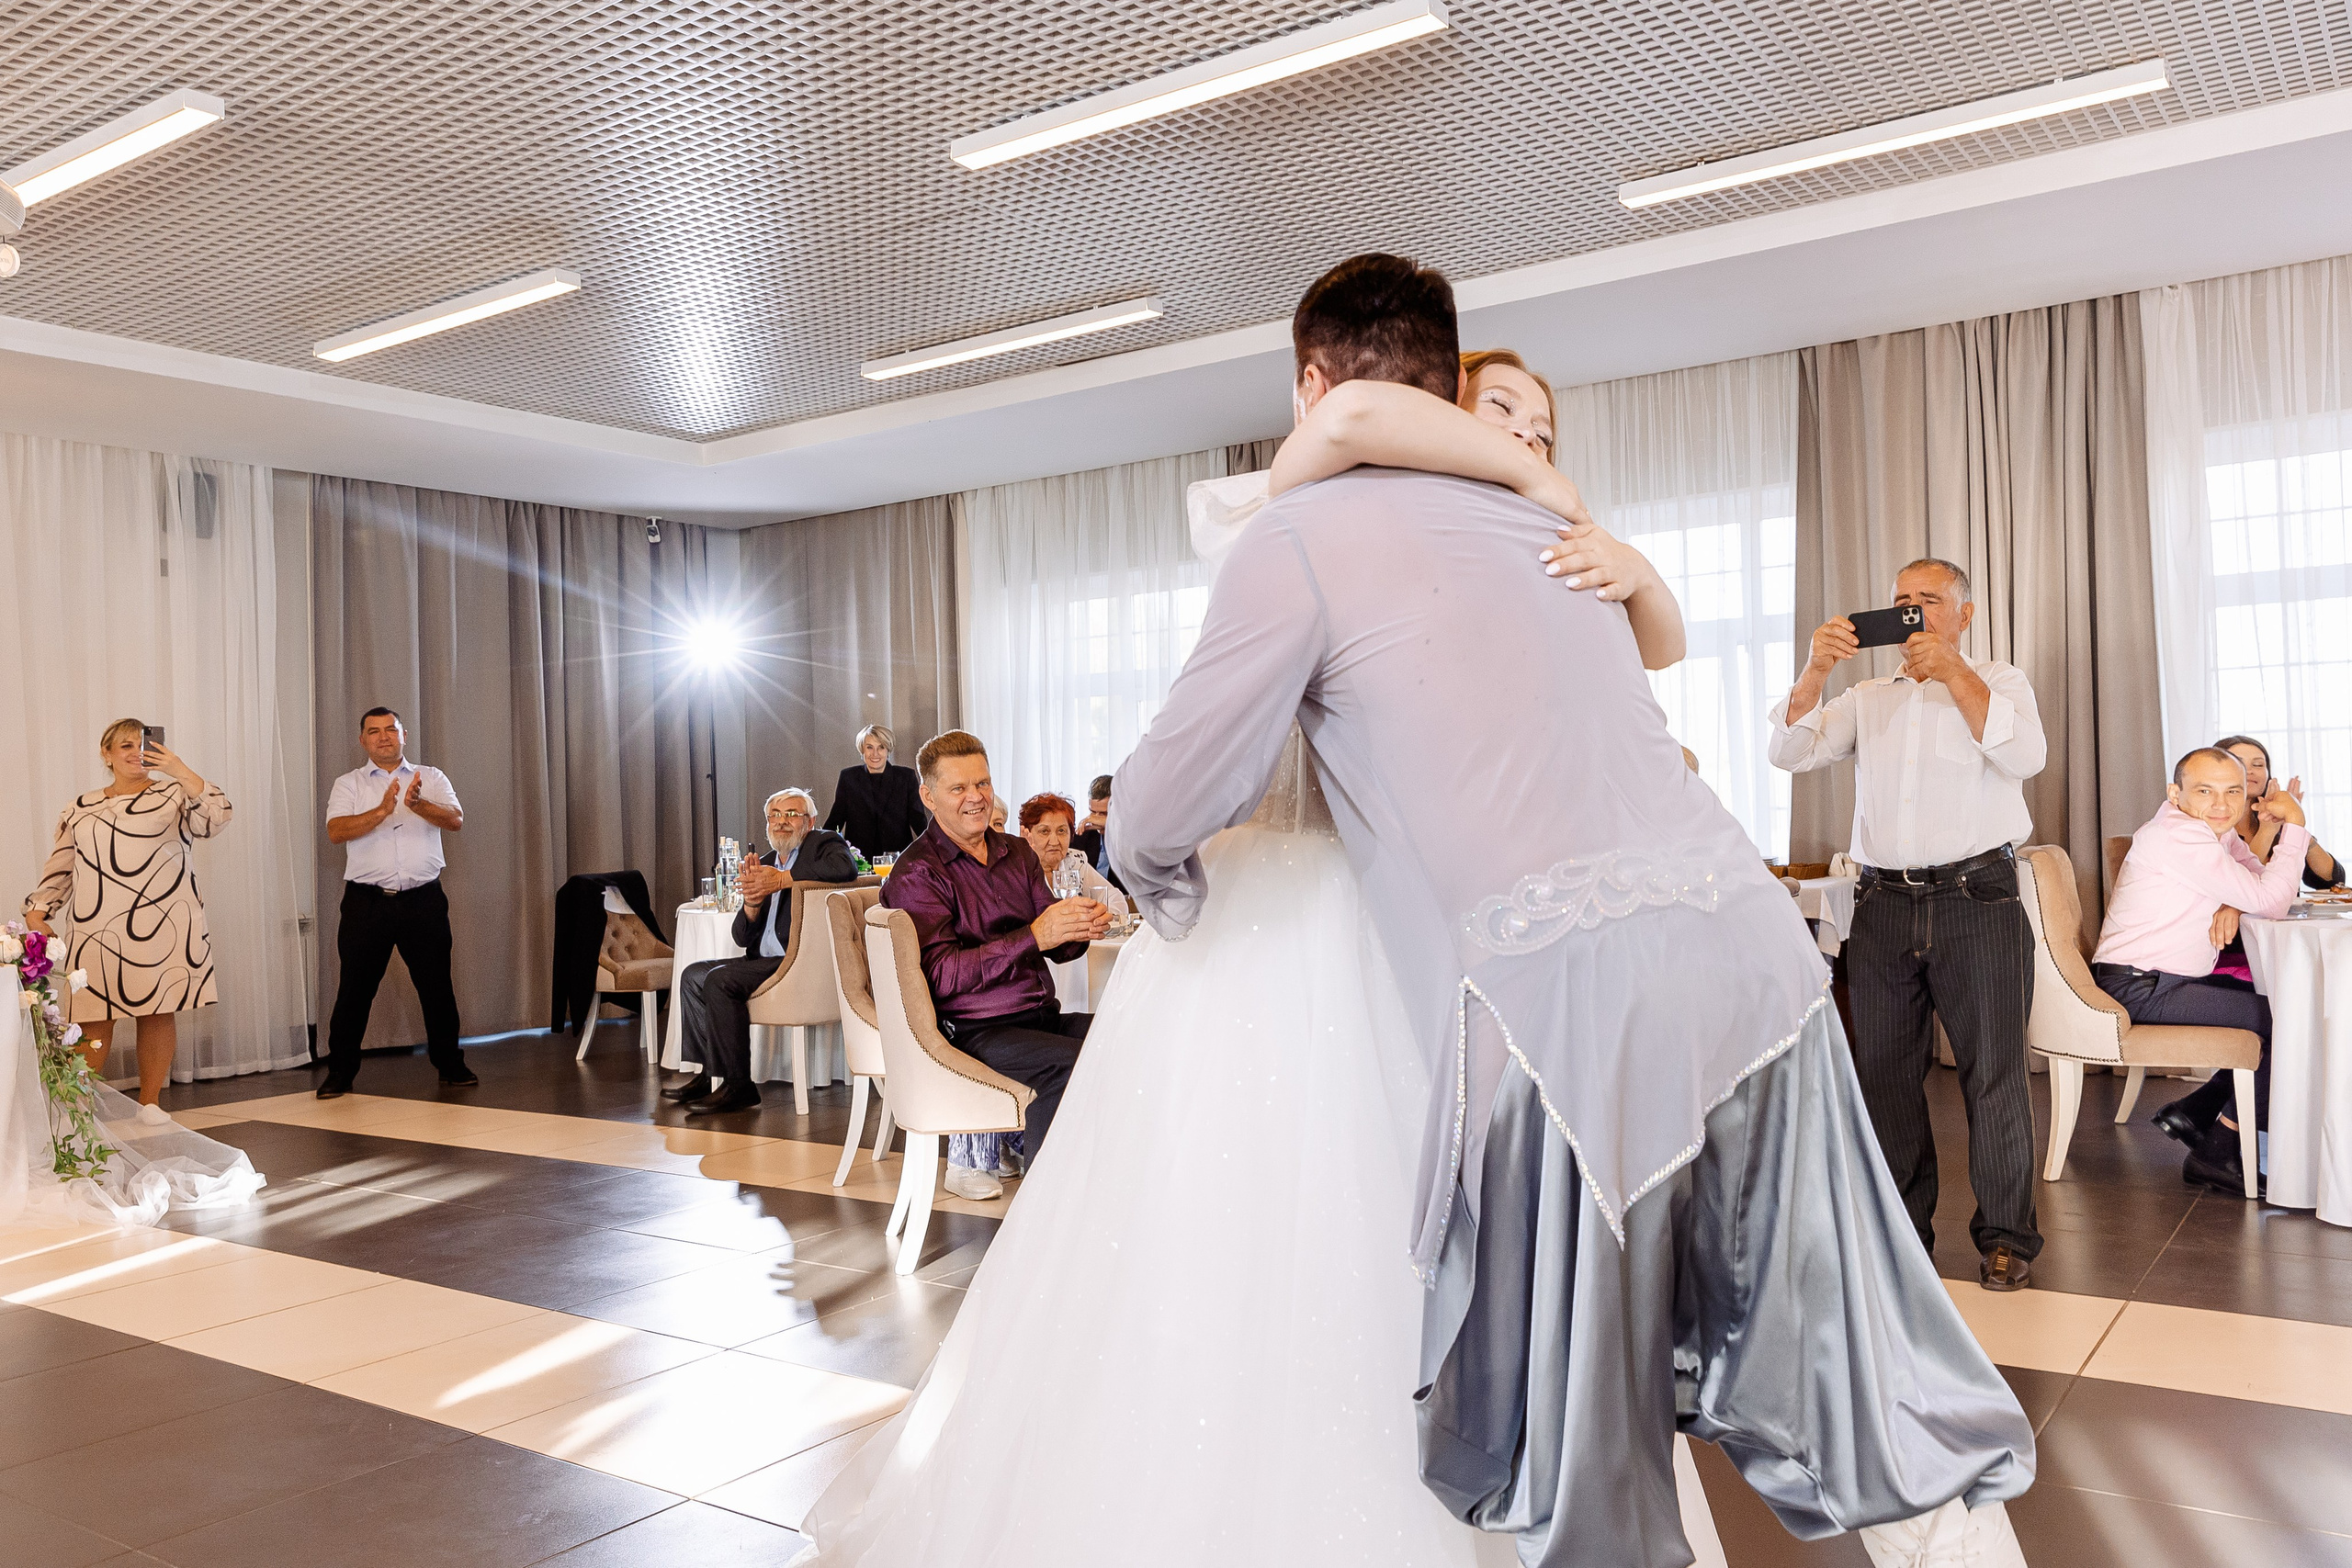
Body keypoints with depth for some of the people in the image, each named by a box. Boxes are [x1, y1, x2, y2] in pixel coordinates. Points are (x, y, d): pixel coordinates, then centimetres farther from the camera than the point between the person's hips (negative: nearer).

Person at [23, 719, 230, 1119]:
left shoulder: (173, 794, 7)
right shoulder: (80, 809, 16)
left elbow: (213, 819, -13)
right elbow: (60, 867, 19)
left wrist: (180, 771, -21)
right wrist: (36, 911, 8)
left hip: (161, 932, -2)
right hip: (98, 933, 2)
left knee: (159, 1012, 2)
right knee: (94, 1019, -1)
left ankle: (149, 1102, 13)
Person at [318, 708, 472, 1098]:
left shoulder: (431, 778, 9)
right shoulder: (348, 785, 7)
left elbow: (456, 821, -6)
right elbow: (336, 831, -9)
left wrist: (418, 803, -25)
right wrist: (383, 810, -24)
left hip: (423, 900, 1)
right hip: (367, 901, -1)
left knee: (437, 985, 6)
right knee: (355, 988, 3)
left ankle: (450, 1065, 19)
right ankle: (340, 1072, 16)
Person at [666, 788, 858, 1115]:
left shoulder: (824, 843, -1)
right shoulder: (765, 863, 17)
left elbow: (846, 867, -30)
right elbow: (743, 937, 14)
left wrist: (783, 879, -22)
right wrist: (752, 902, -9)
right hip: (766, 960, 9)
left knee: (720, 981, -22)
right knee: (693, 975, 11)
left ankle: (738, 1087, -16)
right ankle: (709, 1072, 15)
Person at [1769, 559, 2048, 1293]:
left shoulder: (1998, 680, 10)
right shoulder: (1868, 697, 17)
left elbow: (2026, 756, -9)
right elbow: (1791, 753, 3)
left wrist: (1952, 673, -16)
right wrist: (1816, 669, -10)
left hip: (1977, 899, -3)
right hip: (1884, 904, 3)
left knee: (1993, 1072, -1)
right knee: (1884, 1072, 7)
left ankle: (2005, 1236, 10)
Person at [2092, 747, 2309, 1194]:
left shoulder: (2217, 829, 13)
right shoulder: (2177, 834, -19)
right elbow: (2271, 901, -20)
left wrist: (2234, 906, -13)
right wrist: (2295, 824, -11)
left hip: (2179, 980, 10)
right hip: (2139, 989, -10)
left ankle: (2192, 1111, 13)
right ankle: (2215, 1154, -5)